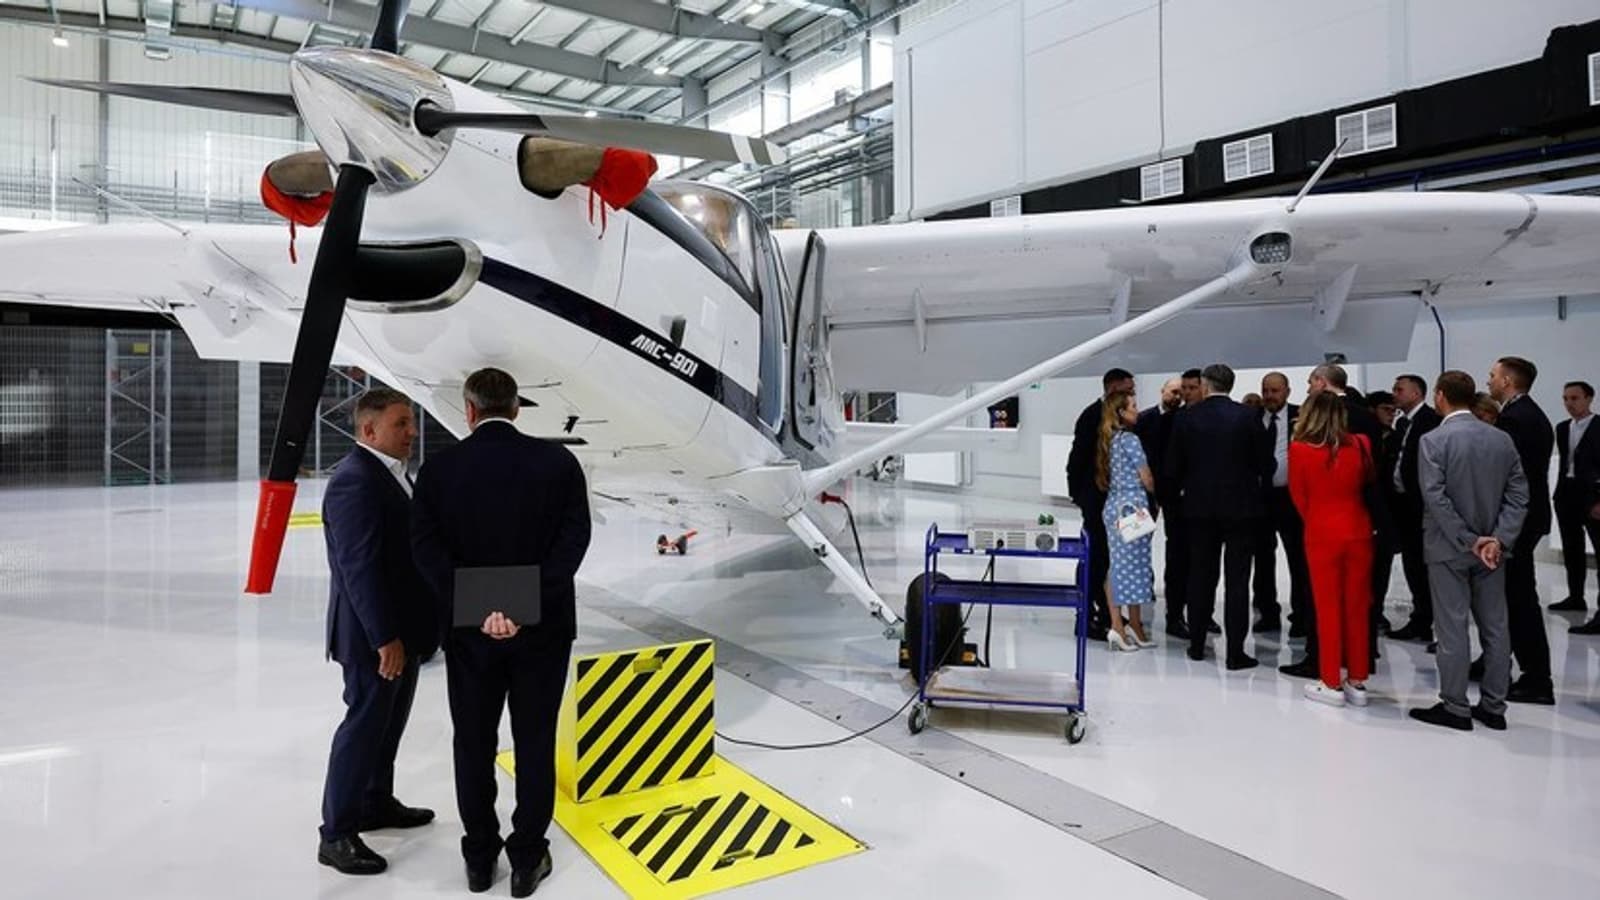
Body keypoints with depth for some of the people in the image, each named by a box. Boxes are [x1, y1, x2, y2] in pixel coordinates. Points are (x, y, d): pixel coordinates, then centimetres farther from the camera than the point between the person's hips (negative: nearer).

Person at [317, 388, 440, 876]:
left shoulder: (392, 473, 11)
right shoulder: (354, 480, -21)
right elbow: (360, 567, -25)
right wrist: (384, 638, -25)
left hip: (401, 627, 10)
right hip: (374, 634, -10)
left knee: (388, 722, 20)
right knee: (365, 724, 0)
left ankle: (377, 803, 36)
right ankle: (336, 834, 13)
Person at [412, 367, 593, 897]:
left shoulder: (440, 467, -4)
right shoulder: (558, 461, -6)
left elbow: (427, 547, -13)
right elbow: (574, 538, -15)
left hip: (469, 630, 1)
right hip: (542, 627, -1)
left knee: (474, 743, 16)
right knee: (535, 743, 11)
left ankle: (479, 856, 29)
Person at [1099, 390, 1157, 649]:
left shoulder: (1107, 440, 11)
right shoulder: (1129, 439, -12)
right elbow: (1146, 479, -9)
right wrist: (1157, 493, 11)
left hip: (1112, 505, 8)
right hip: (1132, 504, -8)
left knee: (1117, 565, 8)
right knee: (1134, 565, 0)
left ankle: (1116, 626, 6)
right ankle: (1135, 627, 7)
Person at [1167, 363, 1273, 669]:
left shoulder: (1187, 418, -3)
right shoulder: (1247, 416, -6)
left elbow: (1173, 466, 0)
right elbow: (1266, 463, -2)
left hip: (1199, 506, 2)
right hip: (1241, 506, -2)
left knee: (1201, 576, 12)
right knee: (1237, 580, 1)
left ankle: (1197, 644, 19)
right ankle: (1235, 652, 1)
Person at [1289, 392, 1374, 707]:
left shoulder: (1299, 450, -11)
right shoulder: (1359, 445, -3)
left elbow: (1298, 495, -1)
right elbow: (1371, 478, 16)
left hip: (1322, 534, -3)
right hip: (1358, 531, 3)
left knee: (1328, 608, 6)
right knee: (1357, 607, 10)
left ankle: (1332, 684, 11)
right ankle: (1357, 681, 18)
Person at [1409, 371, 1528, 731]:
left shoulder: (1433, 440, -13)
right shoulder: (1502, 438, 3)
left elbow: (1436, 498, -18)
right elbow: (1518, 494, -1)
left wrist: (1469, 540, -12)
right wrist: (1498, 539, -6)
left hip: (1449, 548, -5)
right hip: (1492, 547, 5)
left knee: (1452, 628, 1)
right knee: (1495, 627, 11)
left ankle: (1455, 708, 9)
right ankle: (1493, 707, 19)